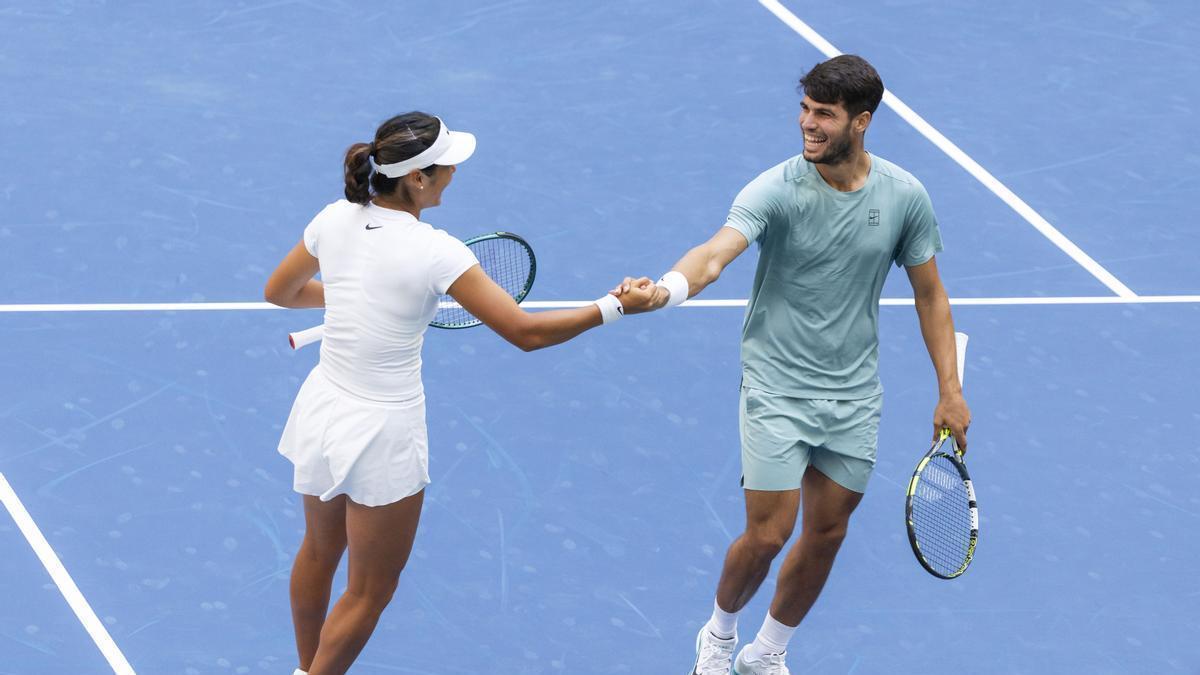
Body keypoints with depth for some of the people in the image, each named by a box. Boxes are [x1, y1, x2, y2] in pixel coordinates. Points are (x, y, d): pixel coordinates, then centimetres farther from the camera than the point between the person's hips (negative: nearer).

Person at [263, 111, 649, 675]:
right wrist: (613, 307, -13)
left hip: (320, 411, 7)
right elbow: (526, 332, -21)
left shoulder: (335, 220, -6)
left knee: (319, 554, 29)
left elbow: (279, 291, 11)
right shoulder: (433, 252, -23)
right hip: (382, 433, -7)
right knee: (370, 592, 12)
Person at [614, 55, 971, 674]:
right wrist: (665, 288, -56)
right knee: (767, 535, -5)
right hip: (777, 386, -4)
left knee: (827, 532, 10)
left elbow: (929, 294, 7)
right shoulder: (776, 190, -17)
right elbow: (715, 254, -34)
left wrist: (950, 390, 4)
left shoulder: (904, 196, -5)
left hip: (854, 395, 4)